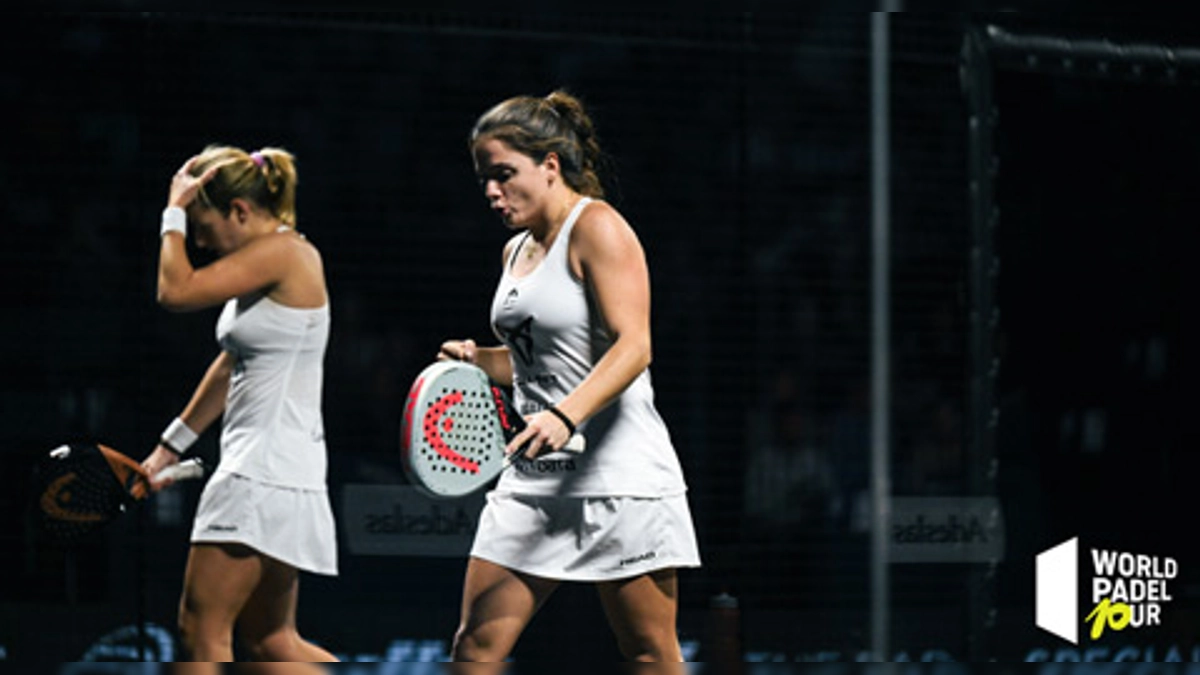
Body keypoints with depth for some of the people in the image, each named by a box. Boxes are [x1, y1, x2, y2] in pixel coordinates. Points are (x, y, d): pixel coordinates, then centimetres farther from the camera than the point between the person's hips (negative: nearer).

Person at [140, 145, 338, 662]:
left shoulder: (284, 252, -13)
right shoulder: (264, 262, 15)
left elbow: (177, 291, -18)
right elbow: (231, 366, 23)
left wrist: (176, 210, -5)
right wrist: (171, 448, 26)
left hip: (266, 476, -10)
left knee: (201, 627, -5)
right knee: (270, 641, 11)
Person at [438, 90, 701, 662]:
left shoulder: (598, 228, -9)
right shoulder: (516, 250, 16)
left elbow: (632, 347, -20)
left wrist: (565, 416, -34)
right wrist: (479, 360, 7)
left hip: (618, 481, -8)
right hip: (534, 481, 8)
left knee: (651, 658, -2)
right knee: (476, 646, 0)